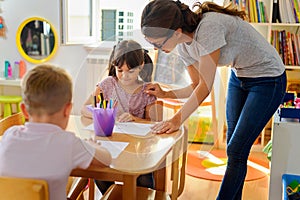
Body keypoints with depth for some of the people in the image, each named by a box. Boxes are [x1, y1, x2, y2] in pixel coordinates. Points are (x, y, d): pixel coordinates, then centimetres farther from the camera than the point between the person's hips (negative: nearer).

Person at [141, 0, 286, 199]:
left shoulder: (208, 28, -34)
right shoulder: (184, 45, -9)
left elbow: (206, 86, -30)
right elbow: (197, 86, 1)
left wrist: (177, 119, -28)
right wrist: (165, 94, -12)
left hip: (268, 79, -7)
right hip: (239, 76, 8)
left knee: (236, 151, -7)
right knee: (233, 147, 11)